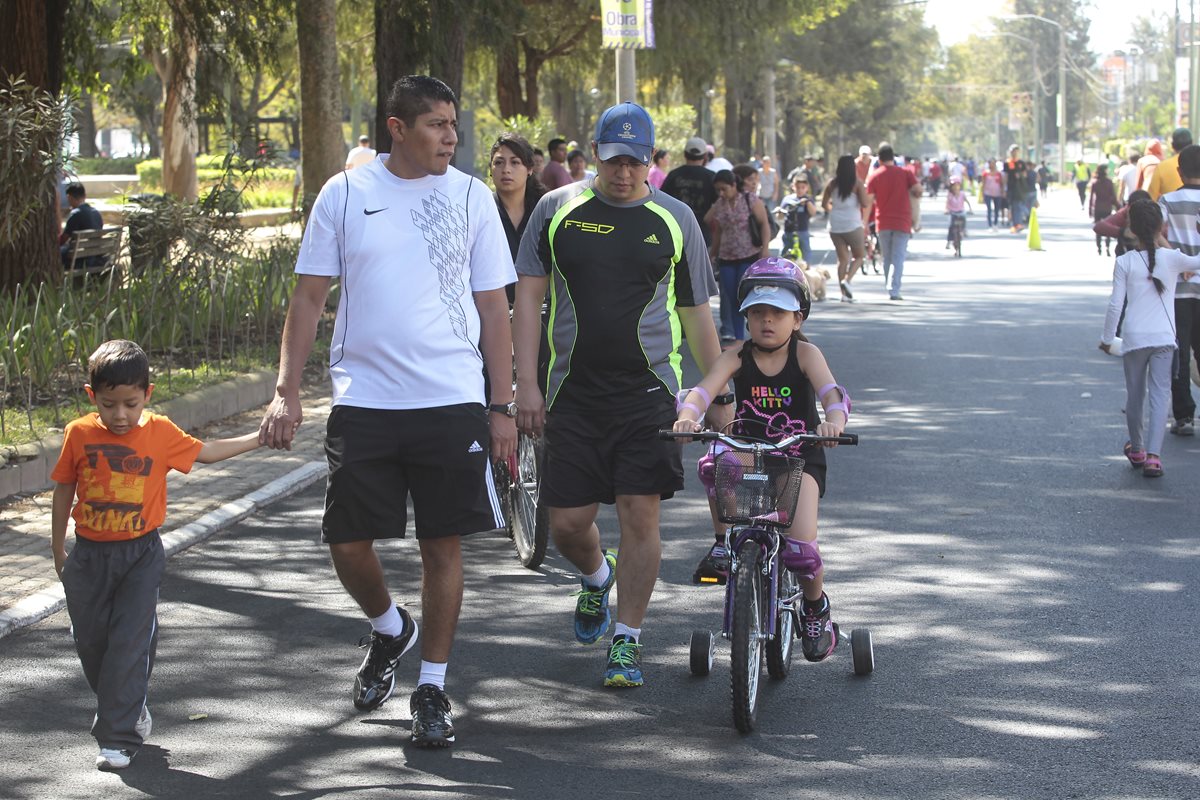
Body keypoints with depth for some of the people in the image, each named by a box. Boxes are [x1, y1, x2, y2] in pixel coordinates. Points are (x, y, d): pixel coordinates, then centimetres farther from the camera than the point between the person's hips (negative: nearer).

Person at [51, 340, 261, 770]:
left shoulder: (160, 432, -6)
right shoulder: (79, 434, -6)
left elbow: (205, 452, 11)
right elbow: (64, 491, 6)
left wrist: (260, 437, 11)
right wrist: (58, 550, 12)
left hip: (140, 555, -2)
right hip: (89, 554, 2)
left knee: (130, 644, -8)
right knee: (90, 641, 11)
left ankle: (119, 736, -6)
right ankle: (128, 710, 35)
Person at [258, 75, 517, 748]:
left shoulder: (471, 197, 4)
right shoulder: (345, 194, 2)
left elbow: (494, 307, 7)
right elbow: (310, 296, 5)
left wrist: (503, 405, 3)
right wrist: (287, 393, -2)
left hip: (452, 400, 0)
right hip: (364, 399, 0)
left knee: (444, 542, 2)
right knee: (348, 542, 0)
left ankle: (433, 686, 15)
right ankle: (389, 630, 31)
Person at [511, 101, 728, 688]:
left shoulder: (675, 220, 6)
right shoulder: (557, 210, 4)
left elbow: (696, 314, 11)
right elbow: (528, 298, 4)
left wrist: (720, 397, 9)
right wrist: (527, 383, -5)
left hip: (646, 393, -1)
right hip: (572, 392, 1)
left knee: (640, 517, -7)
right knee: (568, 523, 2)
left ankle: (626, 642, 5)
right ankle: (597, 578, 36)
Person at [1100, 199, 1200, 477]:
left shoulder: (1125, 262, -3)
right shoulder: (1172, 258, -1)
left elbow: (1115, 304, -3)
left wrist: (1107, 337, 7)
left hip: (1134, 338, 0)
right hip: (1164, 338, 0)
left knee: (1135, 395, 16)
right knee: (1159, 395, -3)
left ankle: (1136, 449, 32)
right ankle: (1153, 455, -16)